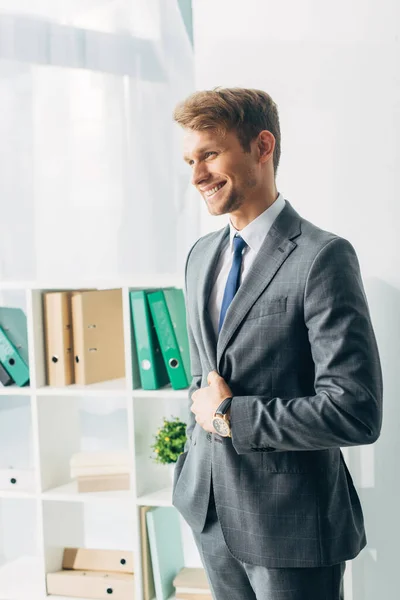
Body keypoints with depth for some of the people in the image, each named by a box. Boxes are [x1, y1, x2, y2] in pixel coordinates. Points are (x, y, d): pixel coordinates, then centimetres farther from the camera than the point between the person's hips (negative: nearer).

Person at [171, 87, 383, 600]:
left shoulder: (323, 257, -17)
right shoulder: (201, 255, 8)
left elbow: (356, 413, -22)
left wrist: (231, 416, -16)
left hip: (289, 524, -6)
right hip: (210, 513, 7)